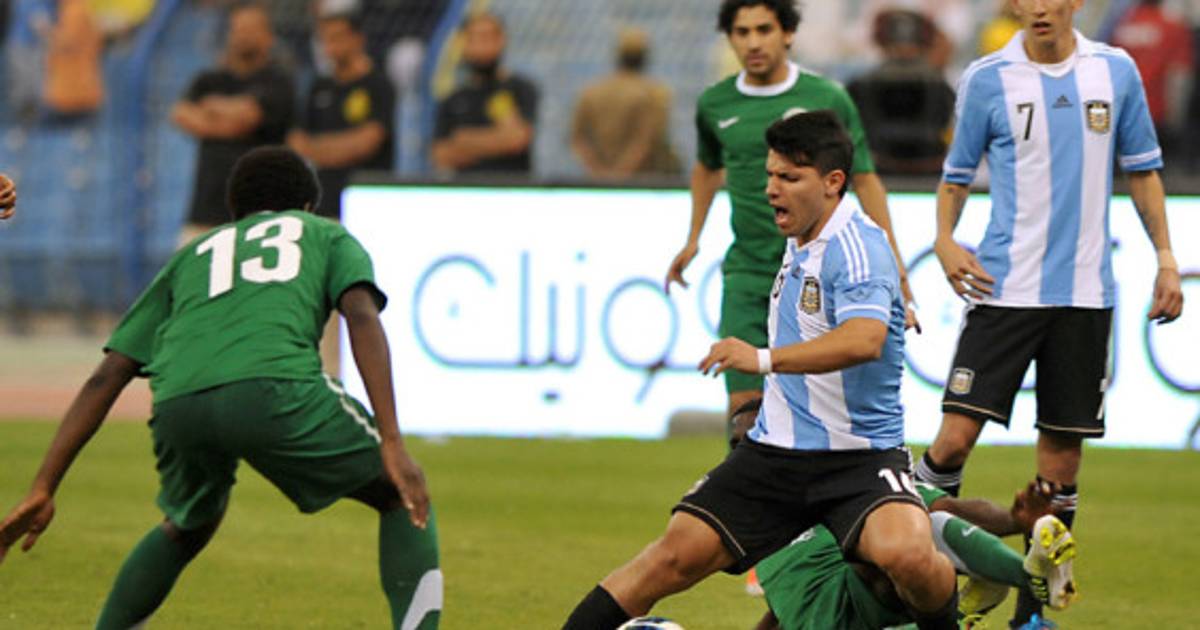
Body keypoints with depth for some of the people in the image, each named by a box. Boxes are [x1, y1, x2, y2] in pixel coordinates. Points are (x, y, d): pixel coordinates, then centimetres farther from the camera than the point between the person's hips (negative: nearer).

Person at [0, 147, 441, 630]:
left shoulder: (191, 257, 37)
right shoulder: (327, 236, 30)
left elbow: (105, 378, 28)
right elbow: (362, 317, 7)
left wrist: (43, 490, 26)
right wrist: (391, 444, -1)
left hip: (178, 404, 4)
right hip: (274, 386, -4)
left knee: (187, 528, 34)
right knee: (404, 497, 17)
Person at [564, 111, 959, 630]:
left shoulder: (857, 247, -17)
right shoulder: (800, 243, 11)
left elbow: (864, 339, -37)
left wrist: (767, 358, -44)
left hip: (859, 460, -7)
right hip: (773, 452, 7)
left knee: (906, 556, -32)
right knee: (678, 555, -6)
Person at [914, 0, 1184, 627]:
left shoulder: (1116, 71, 4)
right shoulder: (987, 80, -1)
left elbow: (1142, 169, 13)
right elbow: (957, 172, 9)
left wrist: (1165, 257, 9)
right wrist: (944, 241, -8)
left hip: (1085, 290, 2)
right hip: (1005, 288, -2)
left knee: (1063, 448, 4)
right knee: (957, 435, -14)